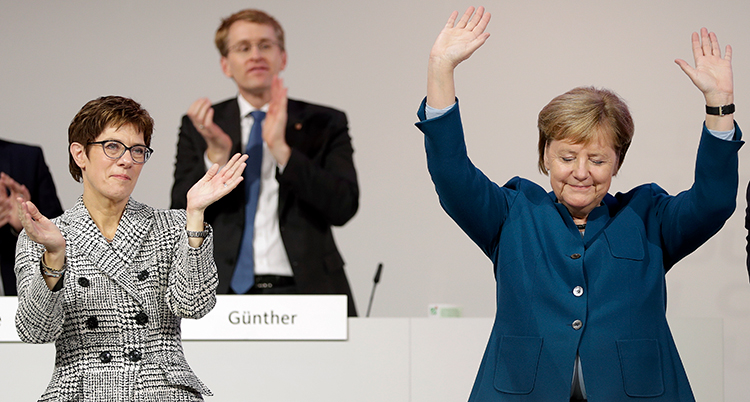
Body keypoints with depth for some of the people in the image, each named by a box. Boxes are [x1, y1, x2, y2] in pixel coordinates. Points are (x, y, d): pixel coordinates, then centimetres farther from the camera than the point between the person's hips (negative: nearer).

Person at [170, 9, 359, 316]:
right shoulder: (199, 126, 12)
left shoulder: (324, 124, 8)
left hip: (306, 292, 0)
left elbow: (344, 207, -6)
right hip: (226, 292, 0)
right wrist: (216, 155, -11)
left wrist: (281, 149, -13)